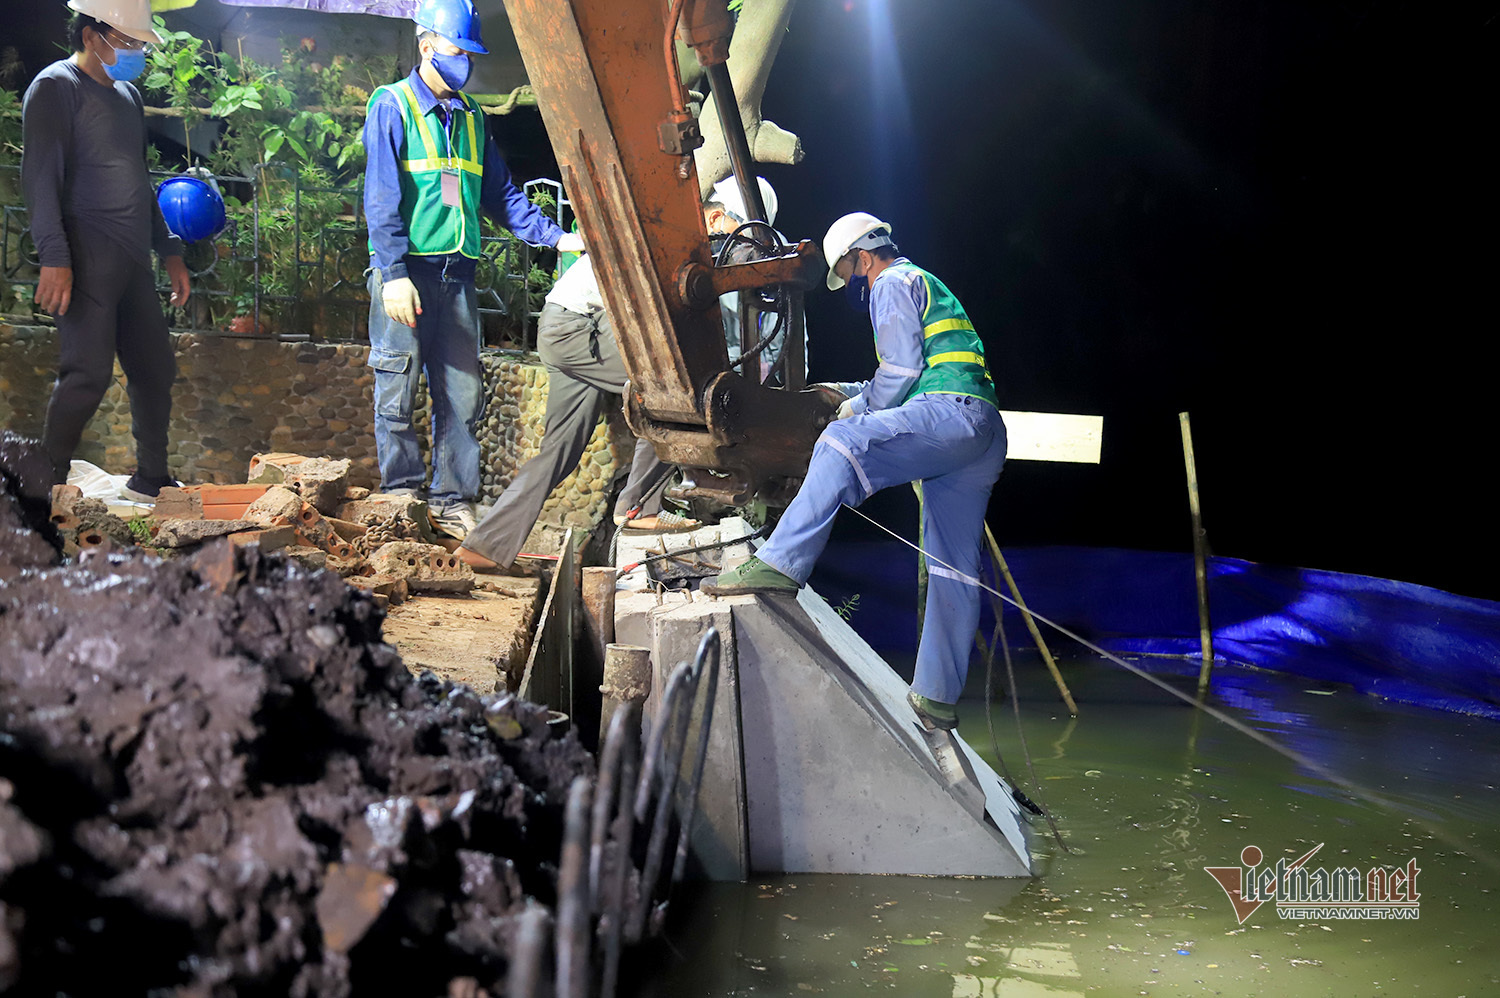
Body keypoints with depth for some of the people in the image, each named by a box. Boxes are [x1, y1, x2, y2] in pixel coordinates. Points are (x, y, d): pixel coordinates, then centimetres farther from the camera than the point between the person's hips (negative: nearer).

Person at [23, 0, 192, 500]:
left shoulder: (128, 95, 21)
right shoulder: (56, 87, -5)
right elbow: (40, 176, -13)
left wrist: (169, 250, 25)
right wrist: (54, 257, -21)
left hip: (133, 261, 8)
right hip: (88, 260, -8)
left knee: (156, 368, 9)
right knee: (89, 372, -13)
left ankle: (151, 479, 21)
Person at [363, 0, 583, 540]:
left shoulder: (470, 117, 17)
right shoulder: (393, 107, -2)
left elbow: (501, 194, 19)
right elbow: (381, 198, -9)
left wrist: (557, 236, 7)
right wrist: (393, 273, -18)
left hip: (455, 272, 6)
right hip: (406, 269, -6)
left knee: (462, 392, 4)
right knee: (397, 390, -1)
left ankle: (452, 501, 11)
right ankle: (401, 497, 8)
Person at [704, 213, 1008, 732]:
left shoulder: (893, 283, 5)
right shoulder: (926, 285, 36)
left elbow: (901, 371, -7)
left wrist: (859, 409, 8)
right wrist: (848, 393, 44)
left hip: (950, 415, -10)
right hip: (984, 437, 10)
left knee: (844, 442, -27)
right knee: (953, 567, 7)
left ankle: (781, 563, -41)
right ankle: (937, 697, 9)